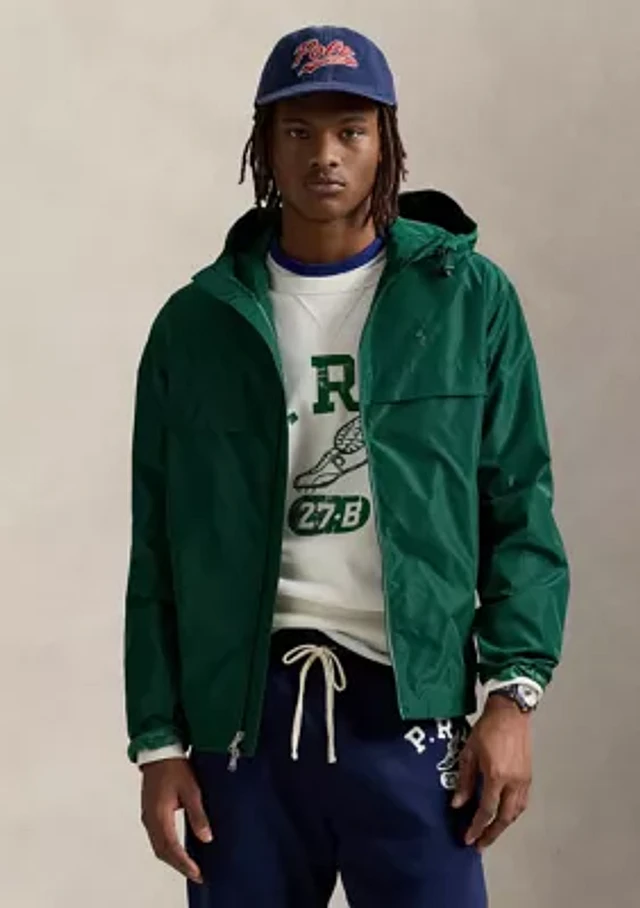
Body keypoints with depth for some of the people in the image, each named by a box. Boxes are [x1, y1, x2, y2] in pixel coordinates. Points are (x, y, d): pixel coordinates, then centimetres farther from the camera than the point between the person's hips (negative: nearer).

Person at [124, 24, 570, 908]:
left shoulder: (469, 297, 2)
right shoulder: (198, 322, 5)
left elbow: (519, 510, 2)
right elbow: (159, 551, 6)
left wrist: (513, 692, -6)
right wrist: (159, 741, 2)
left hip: (410, 713, -1)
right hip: (243, 717, 1)